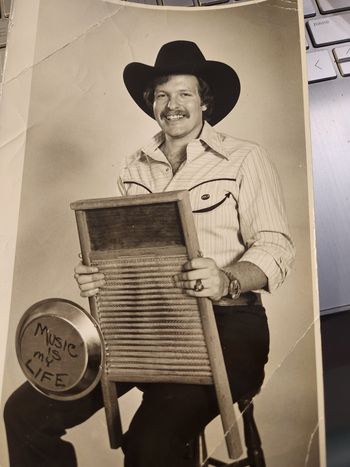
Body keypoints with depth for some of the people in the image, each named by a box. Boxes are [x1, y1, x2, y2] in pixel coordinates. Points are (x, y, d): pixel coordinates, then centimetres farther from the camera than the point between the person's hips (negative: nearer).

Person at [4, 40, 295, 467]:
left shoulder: (244, 159, 1)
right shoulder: (134, 169, 14)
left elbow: (276, 247, -5)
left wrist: (228, 281, -25)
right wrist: (96, 275, -6)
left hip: (225, 322, -4)